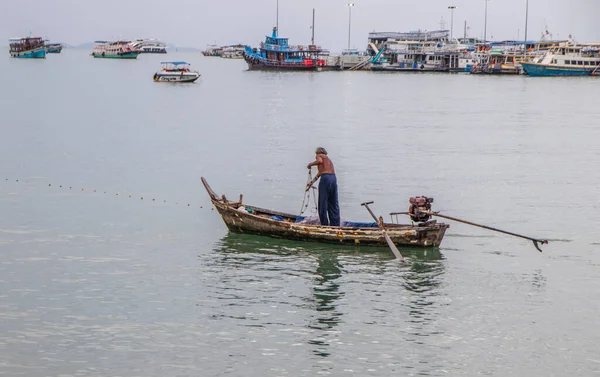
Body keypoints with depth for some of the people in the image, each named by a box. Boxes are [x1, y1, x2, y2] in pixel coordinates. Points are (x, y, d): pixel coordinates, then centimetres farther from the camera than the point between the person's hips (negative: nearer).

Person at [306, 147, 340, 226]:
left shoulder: (320, 156, 10)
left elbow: (320, 161, -14)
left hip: (325, 178, -7)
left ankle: (324, 225, -1)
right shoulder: (328, 159, 31)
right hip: (334, 178, 7)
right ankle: (335, 225, 9)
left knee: (323, 204, 0)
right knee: (334, 204, 10)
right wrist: (312, 182, 36)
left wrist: (310, 164, 1)